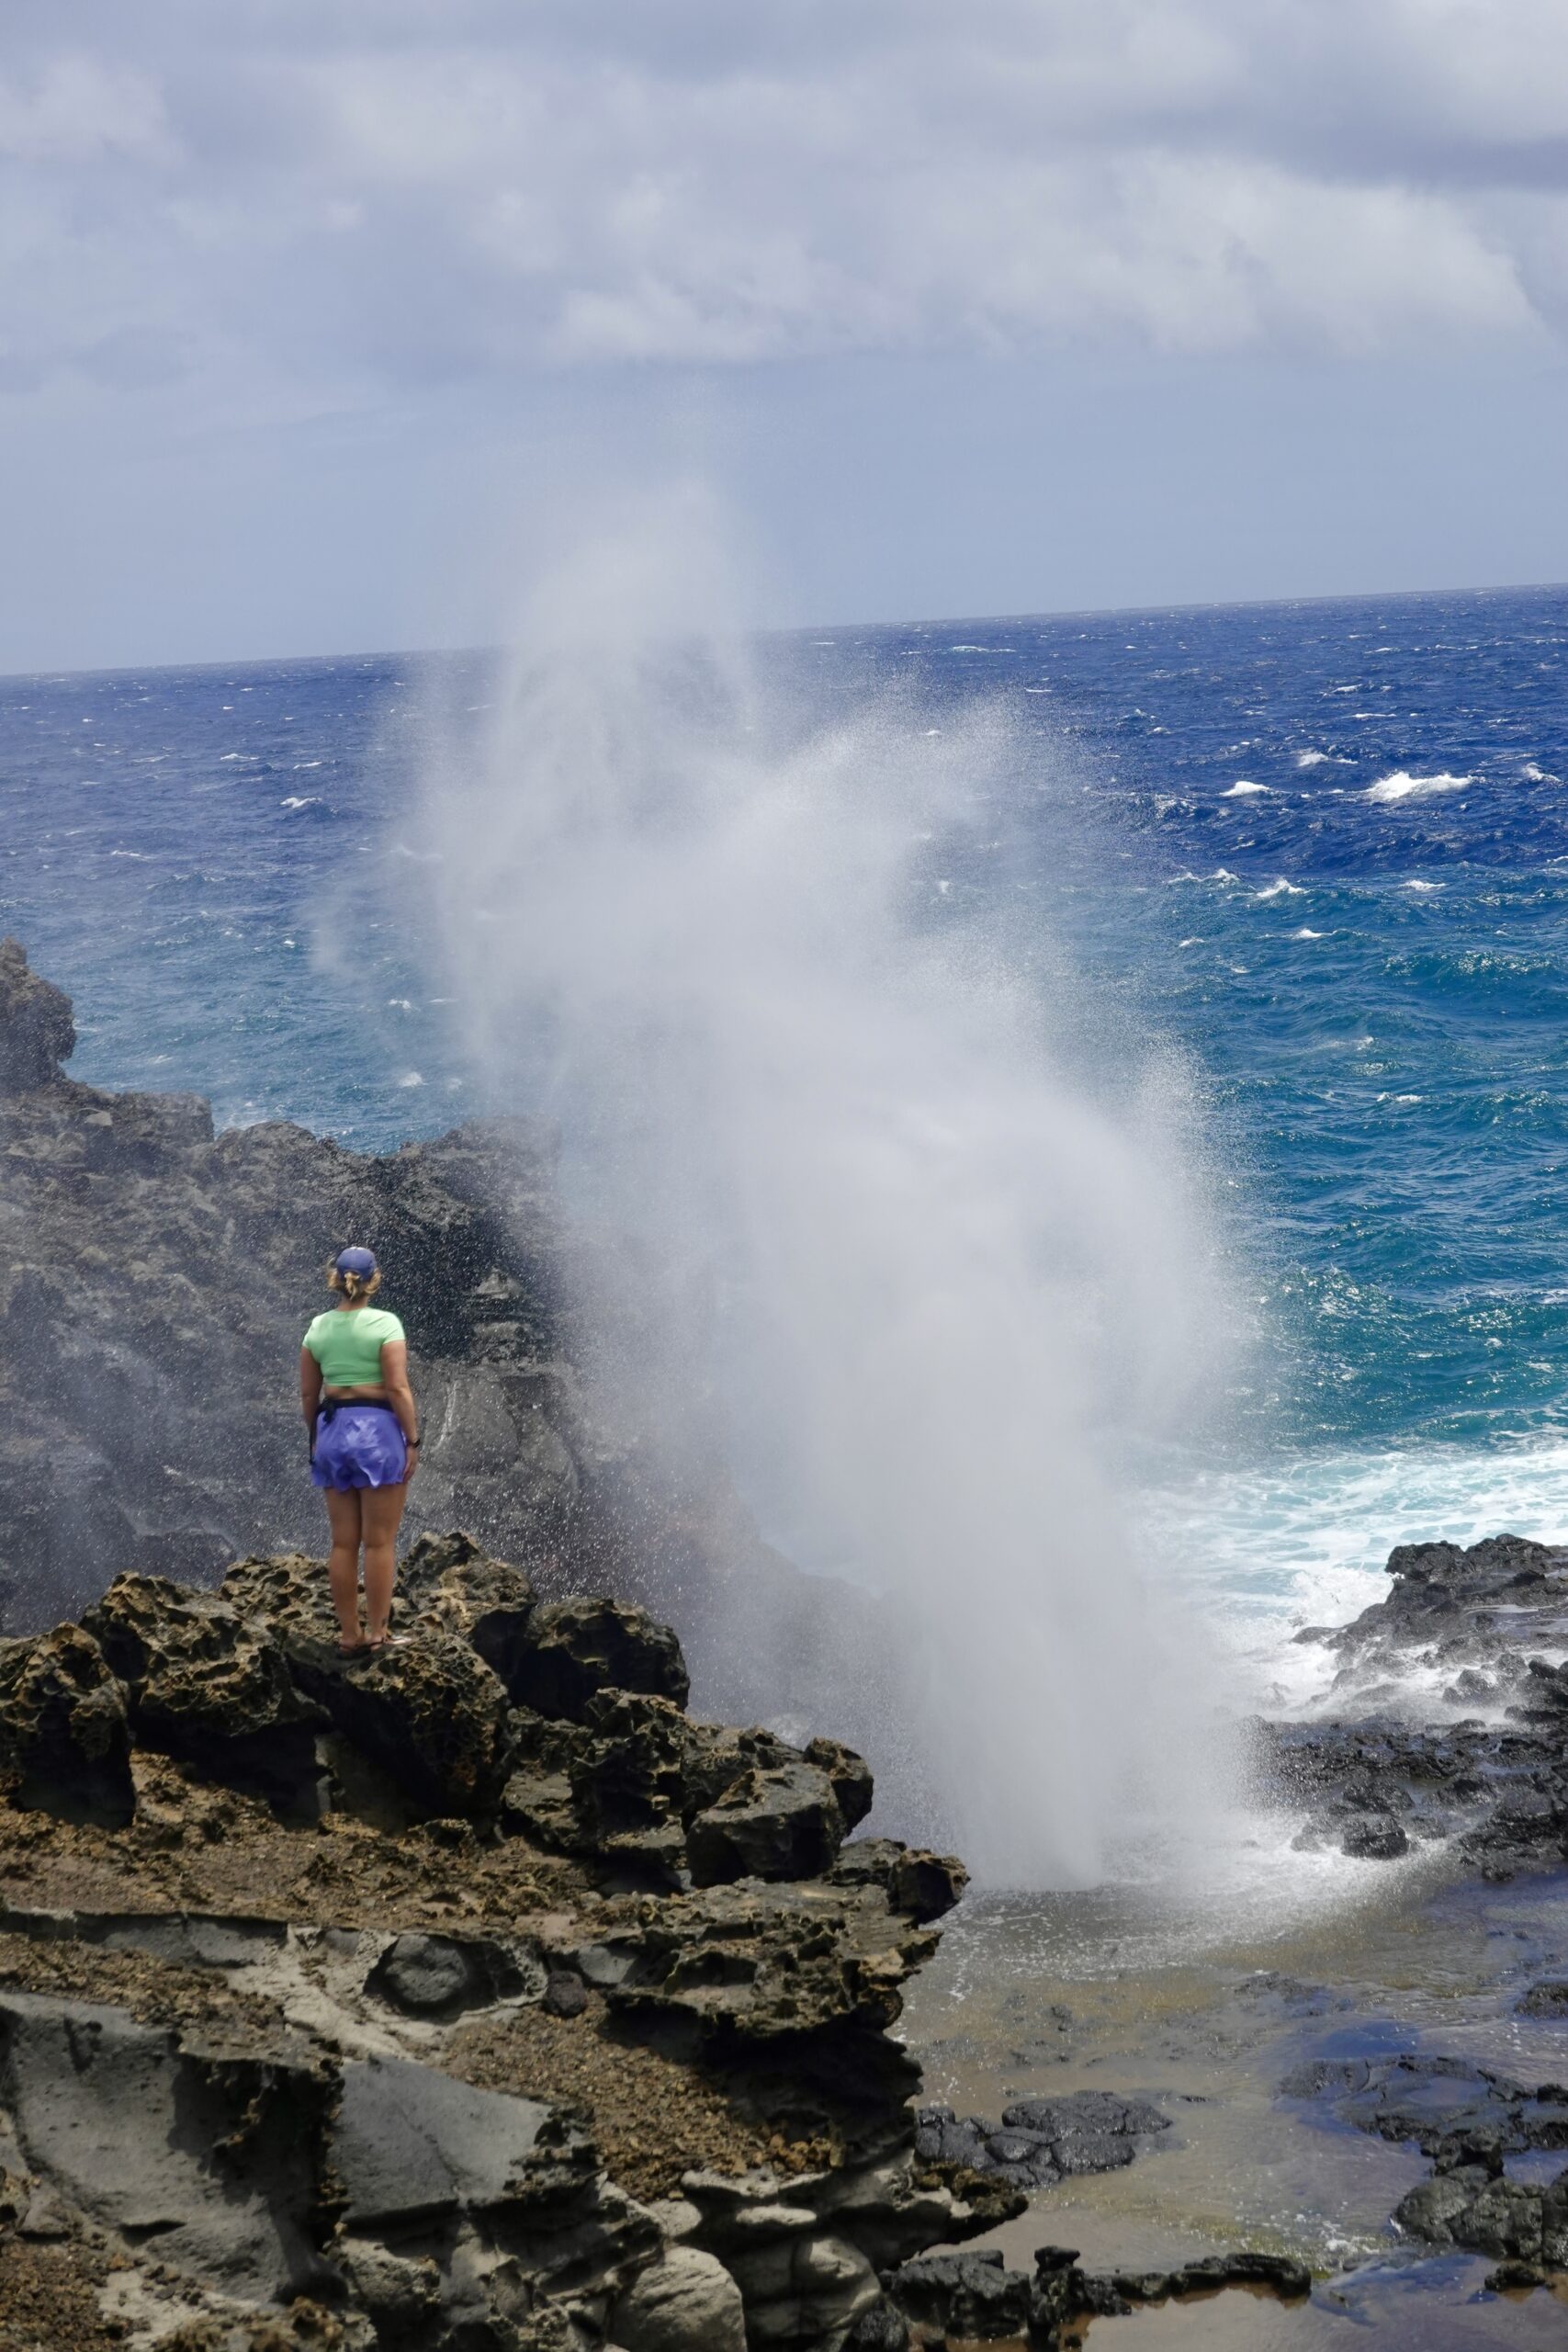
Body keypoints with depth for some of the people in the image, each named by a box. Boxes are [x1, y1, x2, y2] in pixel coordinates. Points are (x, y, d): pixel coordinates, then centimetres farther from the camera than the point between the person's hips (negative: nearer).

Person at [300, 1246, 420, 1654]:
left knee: (343, 1542, 10)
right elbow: (398, 1389, -14)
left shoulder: (318, 1328, 6)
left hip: (332, 1432, 5)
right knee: (380, 1542, 0)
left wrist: (315, 1437, 22)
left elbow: (308, 1394, 9)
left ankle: (348, 1634, 13)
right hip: (378, 1429, -5)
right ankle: (377, 1632, 0)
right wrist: (413, 1441, -9)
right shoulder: (385, 1324, -9)